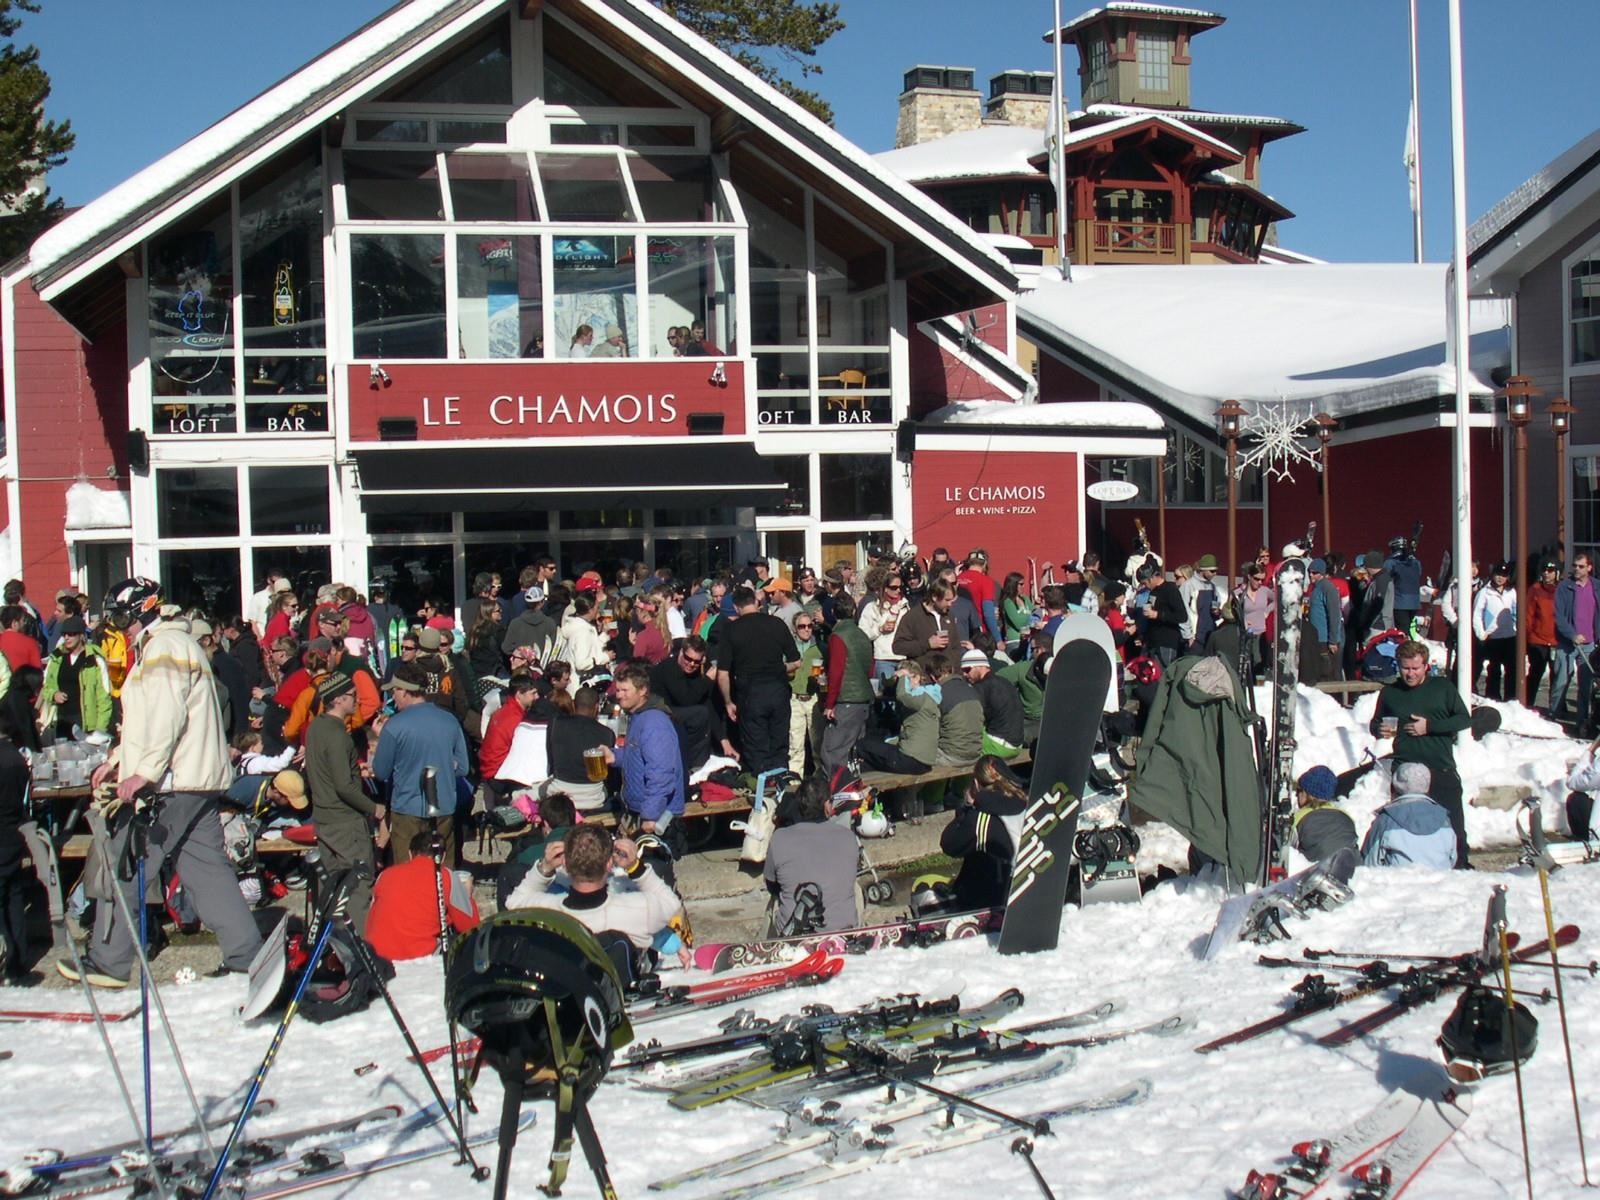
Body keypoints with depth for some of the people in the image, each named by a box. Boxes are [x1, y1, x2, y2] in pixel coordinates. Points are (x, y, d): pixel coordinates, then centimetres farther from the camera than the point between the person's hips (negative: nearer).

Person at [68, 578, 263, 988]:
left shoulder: (164, 647, -10)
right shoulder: (174, 645, 23)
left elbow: (167, 718, -21)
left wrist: (144, 772, -24)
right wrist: (118, 760, 22)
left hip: (170, 784, -10)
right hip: (197, 782, 10)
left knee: (122, 869, -2)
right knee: (207, 867, 9)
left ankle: (107, 963, 4)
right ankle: (246, 954, 7)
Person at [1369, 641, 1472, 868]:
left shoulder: (1443, 687, 9)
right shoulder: (1389, 692, 13)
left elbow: (1464, 719, 4)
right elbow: (1375, 723, 25)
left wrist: (1430, 726, -8)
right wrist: (1379, 730, 0)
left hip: (1441, 767, -1)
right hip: (1405, 770, 2)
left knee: (1453, 822, -6)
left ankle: (1460, 865, 4)